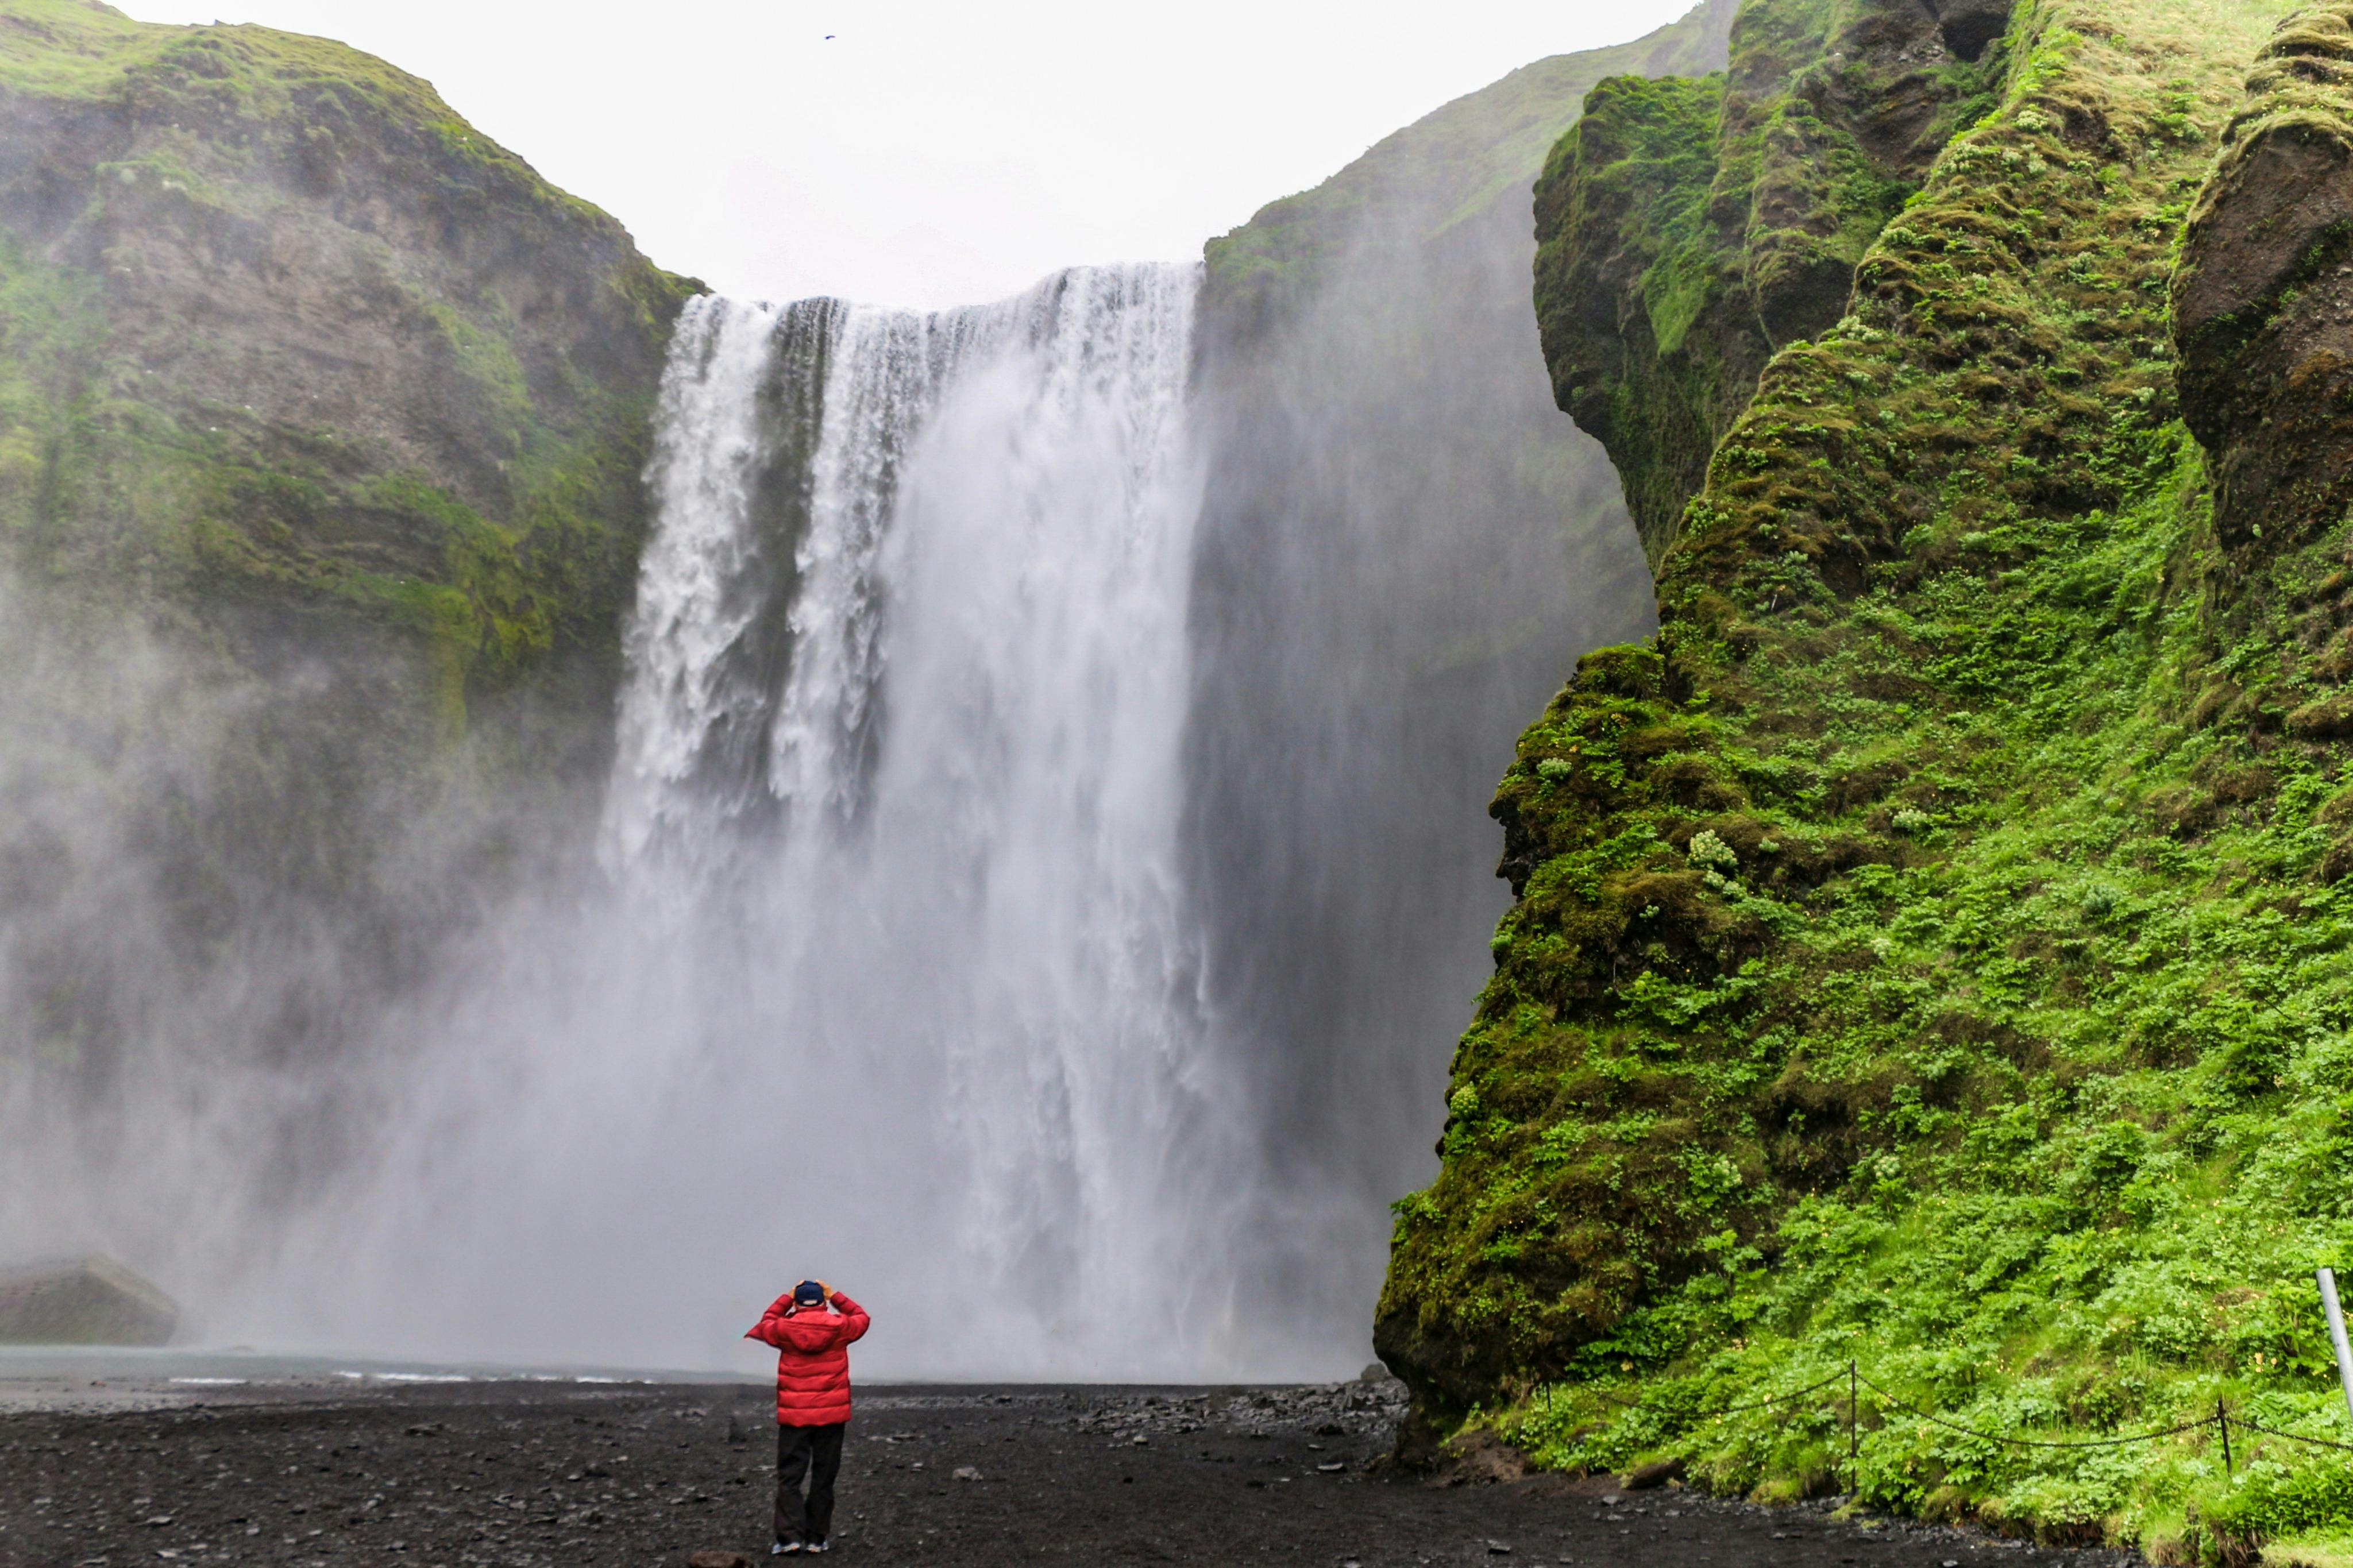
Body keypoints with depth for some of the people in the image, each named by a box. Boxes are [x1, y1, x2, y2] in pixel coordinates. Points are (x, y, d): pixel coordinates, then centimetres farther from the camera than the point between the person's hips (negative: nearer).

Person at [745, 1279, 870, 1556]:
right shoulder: (840, 1326, -3)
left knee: (789, 1476, 5)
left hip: (793, 1416, -1)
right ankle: (817, 1537, 11)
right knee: (823, 1478, 8)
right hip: (831, 1416, 1)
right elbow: (861, 1317, 19)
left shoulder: (785, 1328, -4)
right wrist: (834, 1296, 17)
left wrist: (786, 1298, 20)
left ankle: (790, 1535, -4)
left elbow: (765, 1324, 19)